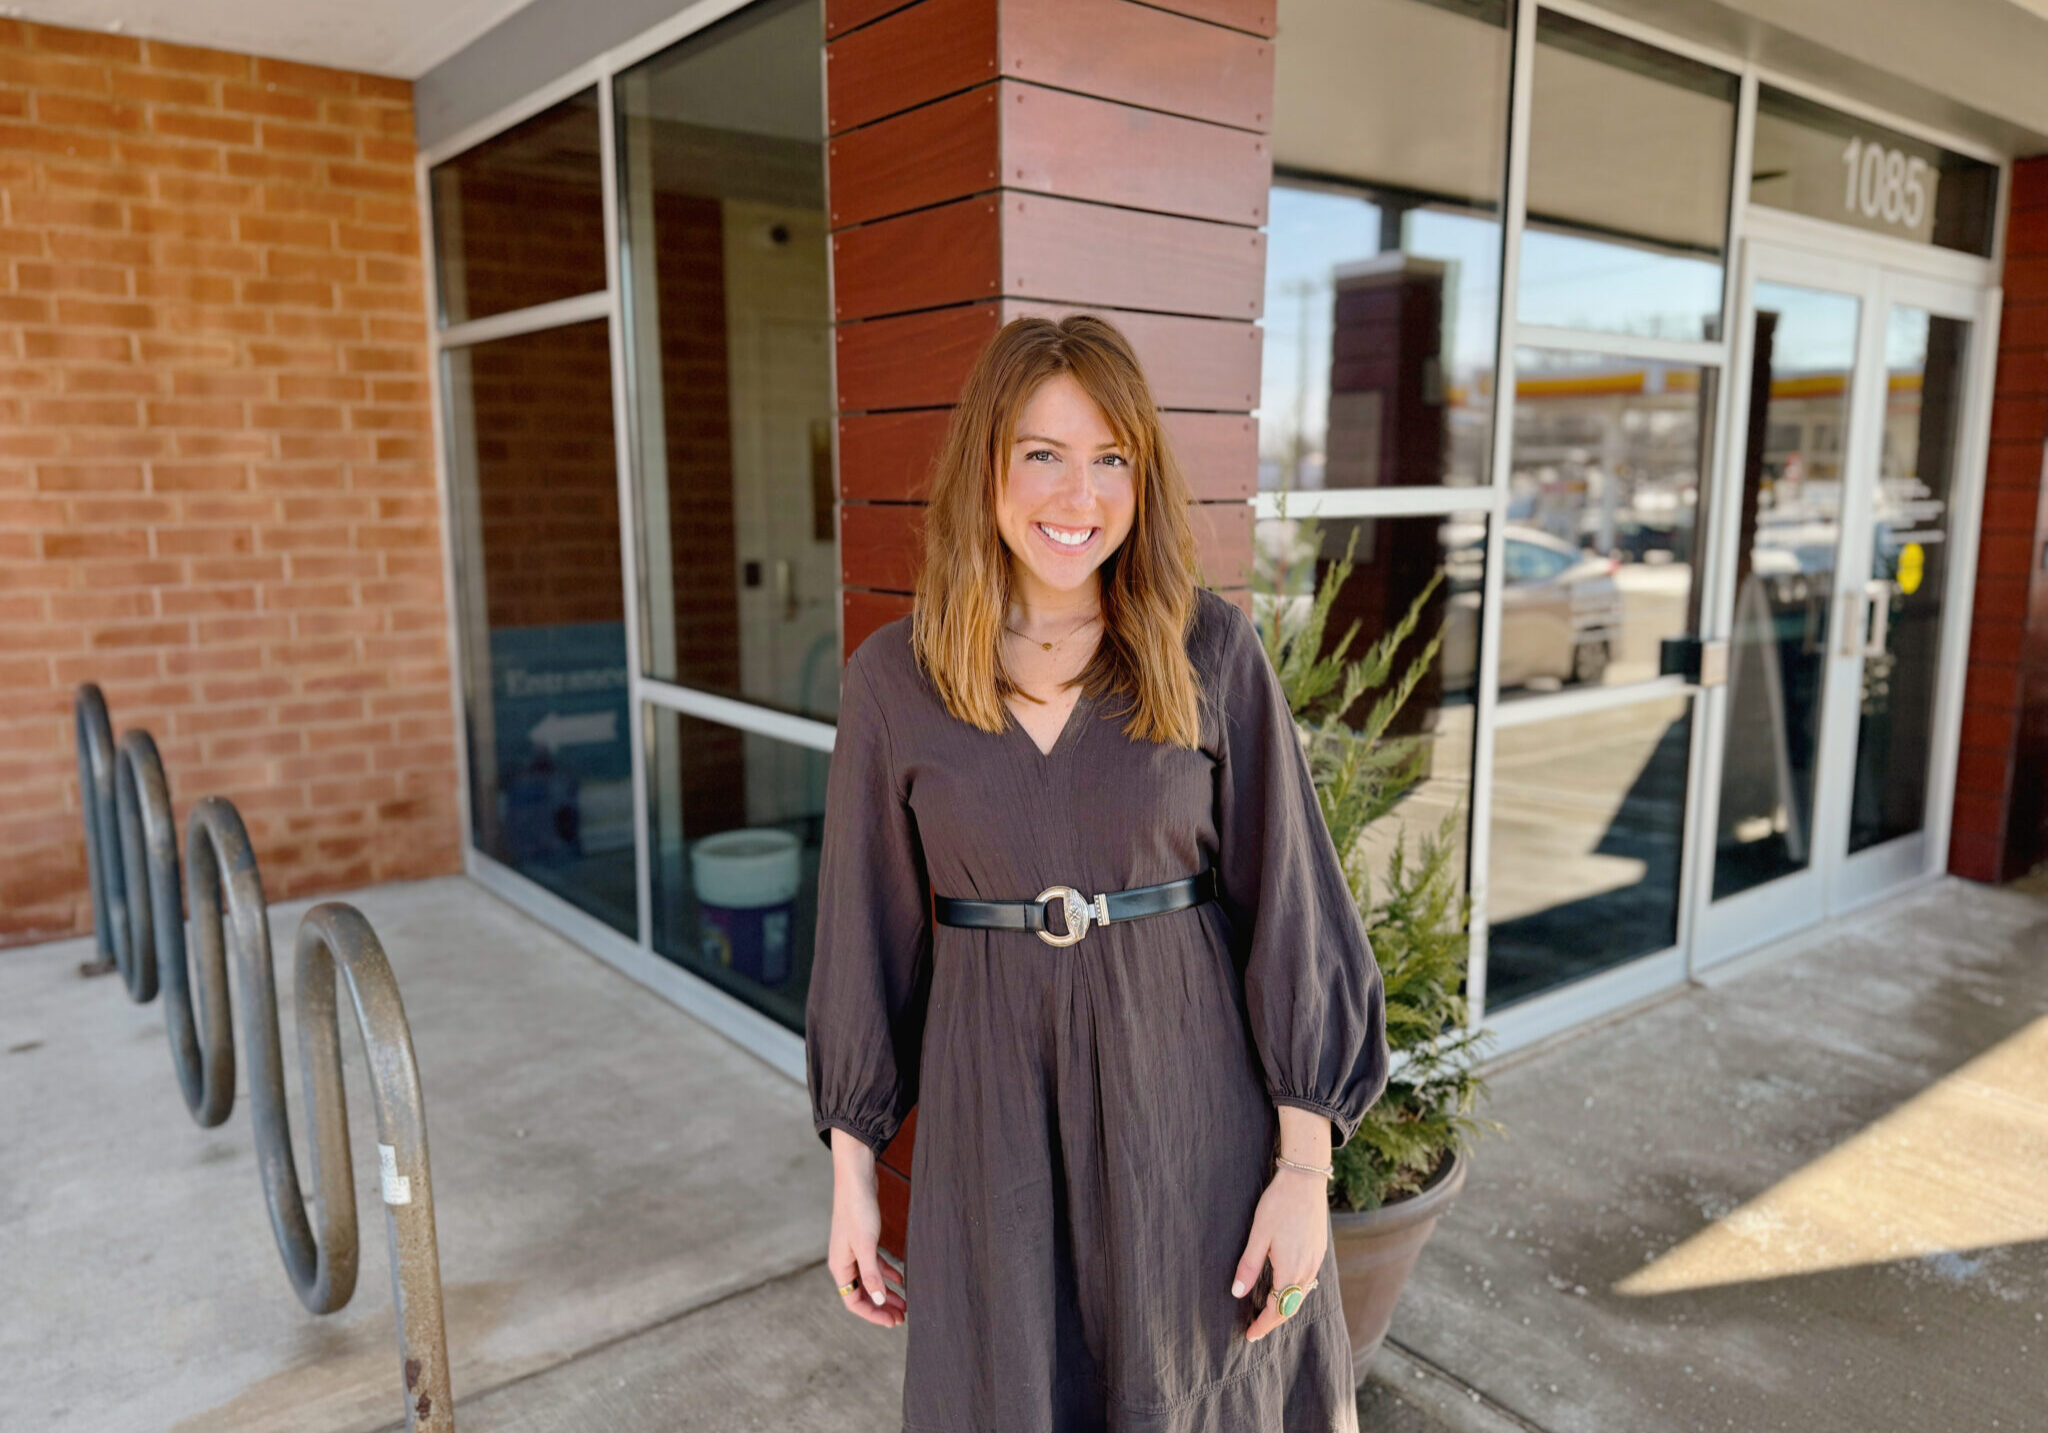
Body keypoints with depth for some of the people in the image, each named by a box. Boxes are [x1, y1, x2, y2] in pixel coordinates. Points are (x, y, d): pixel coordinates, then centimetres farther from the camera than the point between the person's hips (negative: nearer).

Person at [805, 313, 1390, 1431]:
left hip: (1189, 1089, 0)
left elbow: (1288, 907, -5)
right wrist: (851, 1173, 5)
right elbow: (868, 929, 1)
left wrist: (1305, 1167, -5)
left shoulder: (1211, 652, -8)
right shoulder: (893, 677, -5)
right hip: (993, 1101, 1)